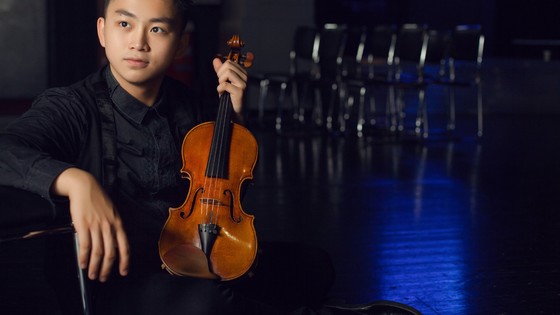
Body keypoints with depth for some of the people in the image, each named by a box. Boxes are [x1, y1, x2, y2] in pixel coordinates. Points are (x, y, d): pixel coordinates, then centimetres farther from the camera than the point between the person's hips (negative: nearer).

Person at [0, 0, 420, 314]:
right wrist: (75, 179, -47)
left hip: (190, 263, 7)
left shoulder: (182, 106, 9)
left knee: (312, 264, -4)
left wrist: (234, 112, 4)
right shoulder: (71, 108, -10)